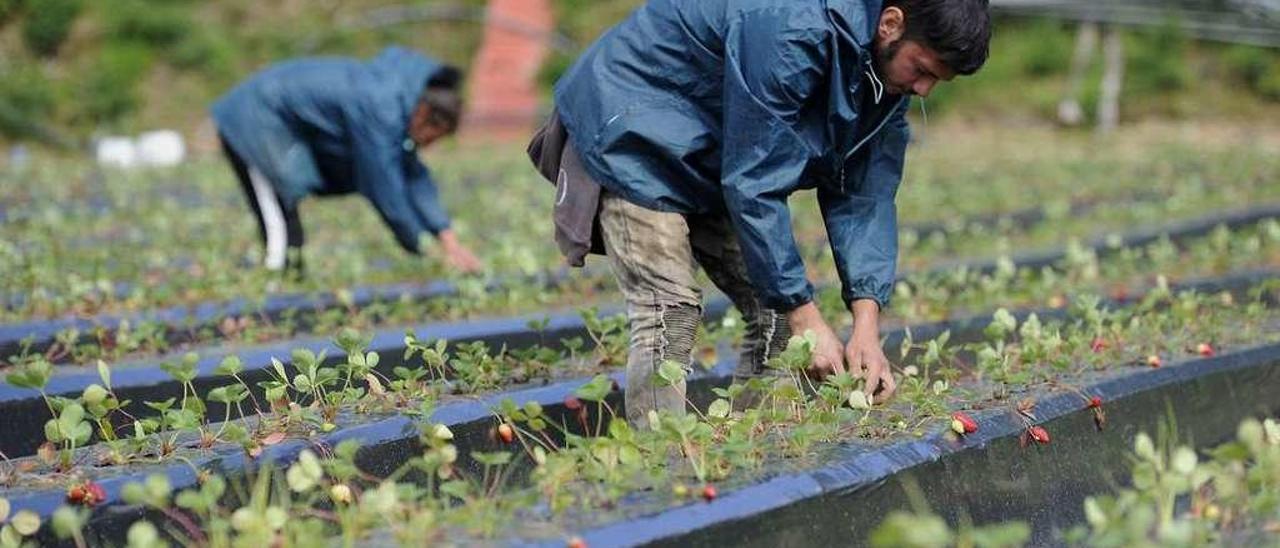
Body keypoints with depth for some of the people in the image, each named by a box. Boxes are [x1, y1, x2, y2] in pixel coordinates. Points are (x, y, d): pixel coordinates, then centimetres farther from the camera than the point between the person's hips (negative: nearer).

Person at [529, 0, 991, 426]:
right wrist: (807, 317, -29)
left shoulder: (890, 66, -8)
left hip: (708, 159, 9)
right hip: (632, 134, -8)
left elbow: (863, 193, -6)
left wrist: (867, 324, -17)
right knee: (670, 314, -19)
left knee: (776, 313, 1)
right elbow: (753, 185, -32)